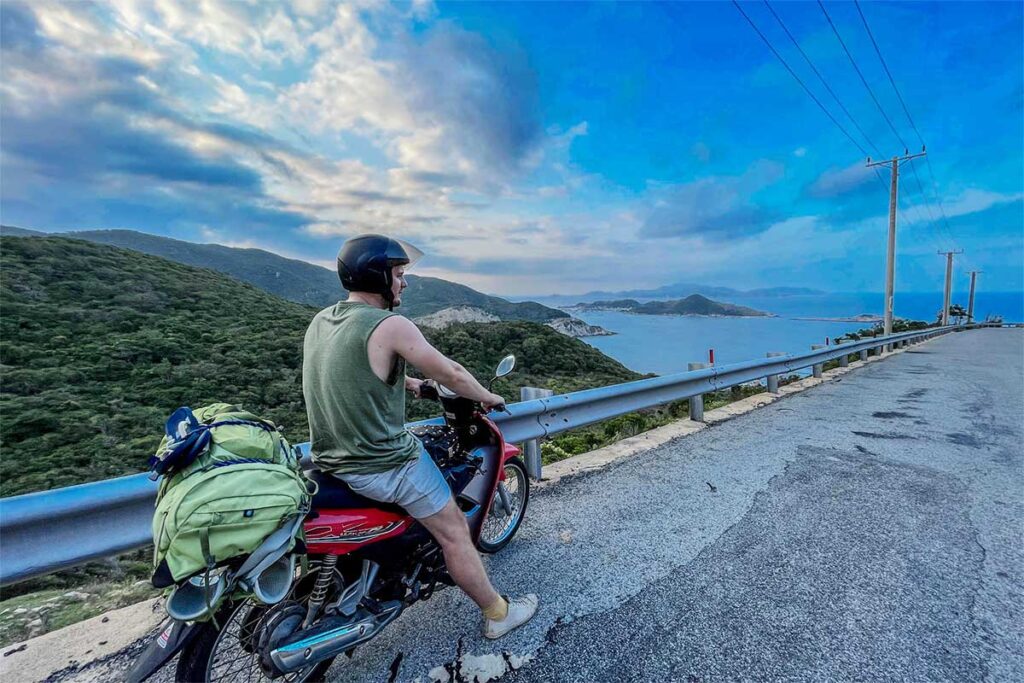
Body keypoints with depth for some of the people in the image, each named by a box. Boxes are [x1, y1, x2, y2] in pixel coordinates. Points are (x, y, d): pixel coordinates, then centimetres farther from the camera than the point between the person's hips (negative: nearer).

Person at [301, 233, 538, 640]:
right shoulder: (390, 325, -20)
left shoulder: (320, 322, 5)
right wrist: (487, 397, 3)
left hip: (329, 460, 9)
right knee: (454, 533, 8)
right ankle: (498, 614, 26)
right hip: (384, 465, -9)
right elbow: (452, 374, -14)